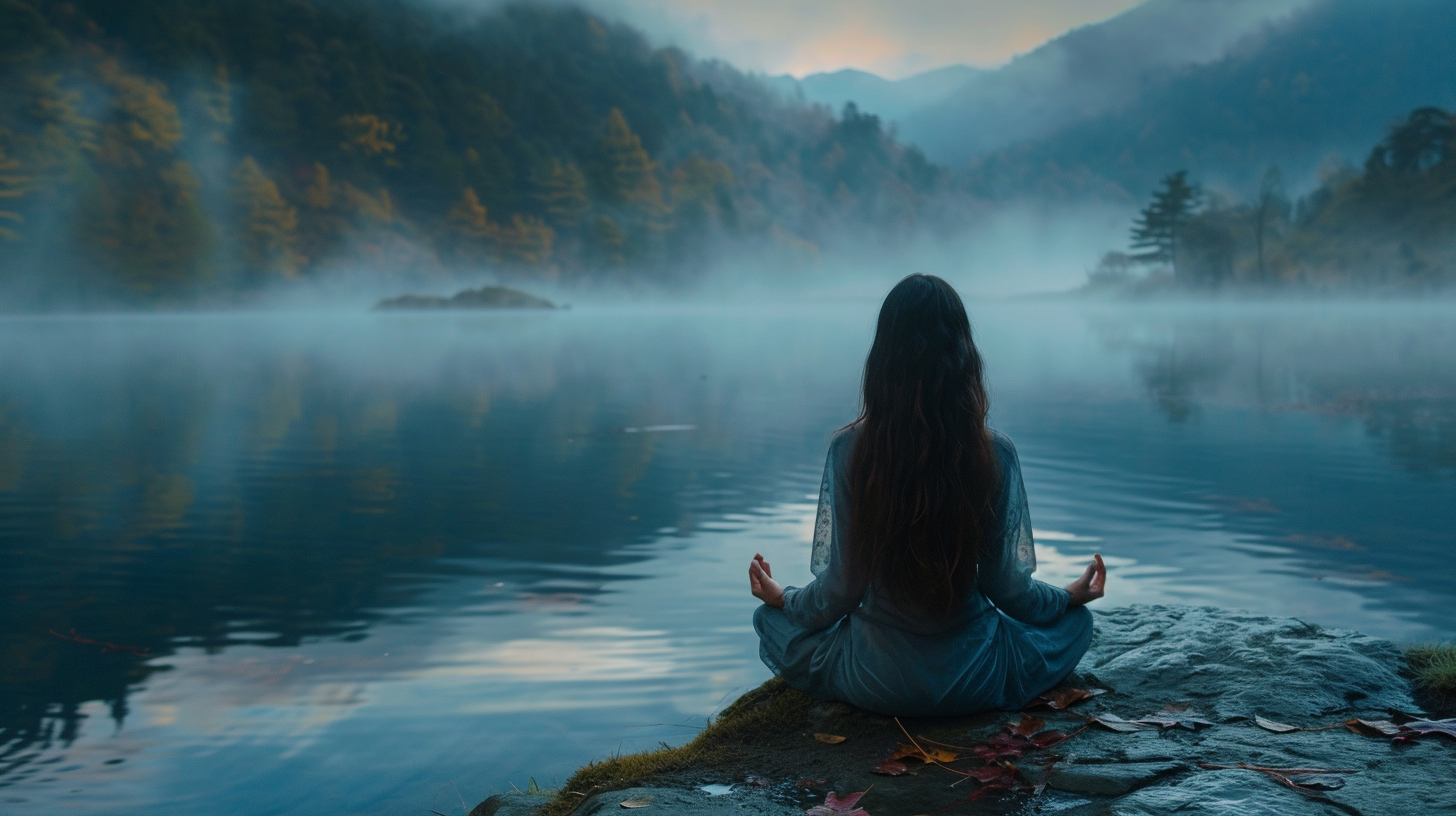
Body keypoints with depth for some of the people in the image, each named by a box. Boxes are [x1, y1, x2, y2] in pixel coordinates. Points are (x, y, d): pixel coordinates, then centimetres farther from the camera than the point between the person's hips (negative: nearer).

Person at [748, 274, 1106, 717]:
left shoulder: (850, 448, -17)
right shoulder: (995, 453, -16)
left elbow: (839, 590, -10)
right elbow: (1005, 587, -7)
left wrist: (782, 598, 13)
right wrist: (1071, 596, 15)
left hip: (876, 681, -1)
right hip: (974, 683, 1)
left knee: (770, 620, 27)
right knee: (1077, 621, 30)